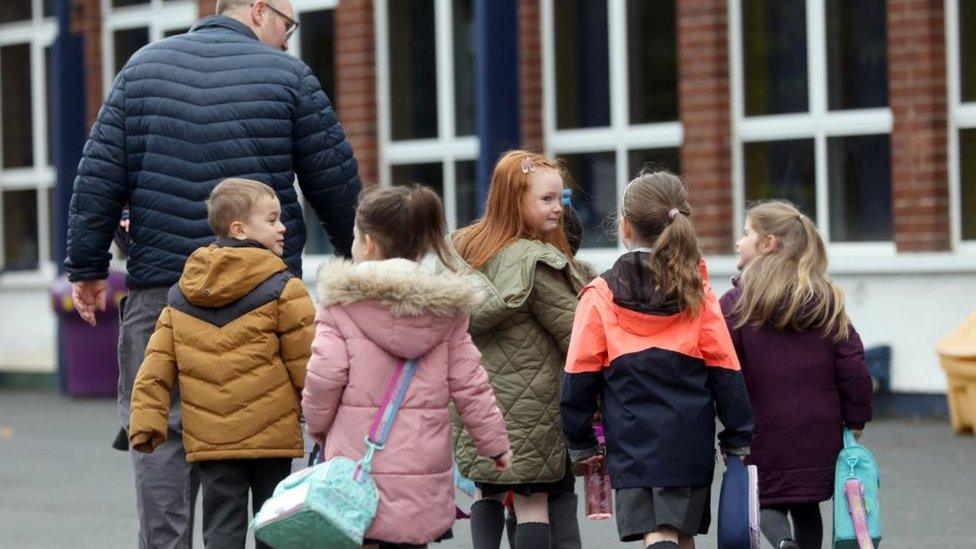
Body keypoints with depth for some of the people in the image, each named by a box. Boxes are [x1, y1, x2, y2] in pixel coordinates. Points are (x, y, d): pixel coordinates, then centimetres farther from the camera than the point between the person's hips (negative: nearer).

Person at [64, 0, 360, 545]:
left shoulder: (144, 66, 9)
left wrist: (88, 267, 10)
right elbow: (337, 182, 4)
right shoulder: (288, 75, 1)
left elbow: (99, 176, 5)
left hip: (161, 284, 1)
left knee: (161, 425, 5)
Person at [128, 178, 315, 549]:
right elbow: (305, 362, -5)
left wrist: (146, 420, 5)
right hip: (271, 435, -3)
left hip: (208, 440, 3)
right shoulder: (283, 290, -7)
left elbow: (157, 363, 4)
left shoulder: (180, 297, 7)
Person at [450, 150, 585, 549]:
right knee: (534, 501, 1)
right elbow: (576, 336, -13)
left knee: (487, 492, 17)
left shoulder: (464, 248, 5)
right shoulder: (538, 263, -17)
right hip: (531, 407, -6)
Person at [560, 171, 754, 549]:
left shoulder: (601, 295, -2)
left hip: (631, 442, -2)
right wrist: (739, 439, 10)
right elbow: (725, 370, 3)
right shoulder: (697, 293, 3)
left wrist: (580, 443, 10)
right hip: (690, 440, 2)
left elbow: (580, 376, 0)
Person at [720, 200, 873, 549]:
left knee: (766, 500, 9)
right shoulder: (827, 301, 1)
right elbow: (853, 366, 0)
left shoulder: (736, 304, -8)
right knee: (807, 507, 19)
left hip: (763, 430, -3)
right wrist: (855, 420, 10)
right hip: (819, 429, 3)